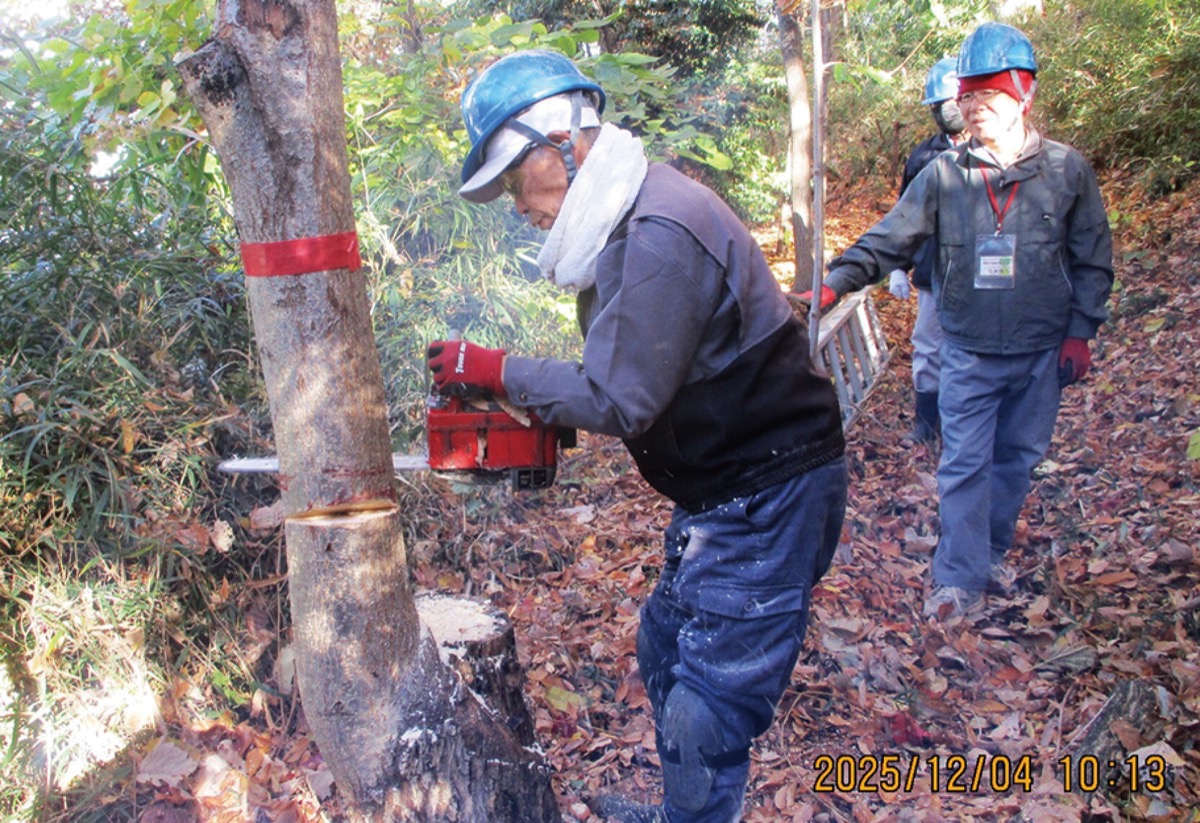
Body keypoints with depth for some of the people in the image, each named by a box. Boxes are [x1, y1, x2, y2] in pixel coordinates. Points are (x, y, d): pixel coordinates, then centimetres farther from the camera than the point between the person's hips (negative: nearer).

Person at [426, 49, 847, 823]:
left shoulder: (661, 233, -25)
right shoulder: (625, 219, 8)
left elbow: (618, 400, -26)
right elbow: (623, 372, 13)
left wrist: (494, 370, -16)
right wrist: (545, 415, 1)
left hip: (769, 498, -11)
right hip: (721, 489, 11)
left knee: (706, 711, -3)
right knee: (667, 652, 23)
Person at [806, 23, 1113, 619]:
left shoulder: (1067, 170, -3)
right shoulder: (943, 175, -4)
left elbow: (1092, 259, 4)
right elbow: (889, 239, -8)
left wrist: (1080, 331, 0)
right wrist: (836, 283, -22)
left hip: (1040, 351, 1)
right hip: (968, 350, -1)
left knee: (1017, 458, 14)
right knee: (964, 464, -1)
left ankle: (991, 551, 34)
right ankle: (960, 577, 7)